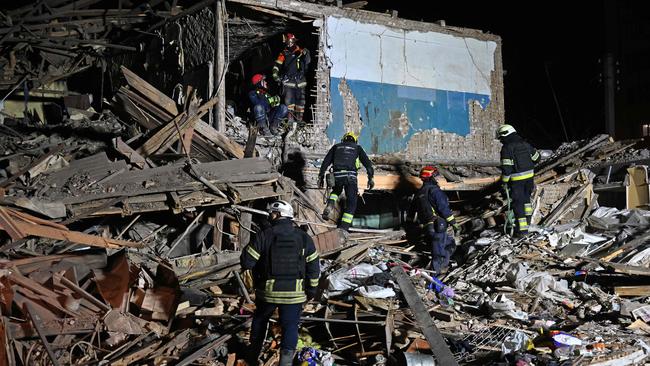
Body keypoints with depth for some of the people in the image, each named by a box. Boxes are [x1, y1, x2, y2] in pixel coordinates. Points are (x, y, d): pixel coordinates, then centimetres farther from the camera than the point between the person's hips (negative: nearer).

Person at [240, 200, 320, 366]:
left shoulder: (265, 235, -8)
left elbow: (247, 259, -6)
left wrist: (248, 270, 16)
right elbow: (313, 267, 3)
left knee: (260, 320, 22)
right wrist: (312, 289, 12)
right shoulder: (304, 238, 0)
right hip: (294, 293, 0)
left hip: (268, 290, 0)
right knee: (290, 325, 7)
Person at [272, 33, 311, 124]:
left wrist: (306, 54, -18)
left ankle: (299, 118, 15)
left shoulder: (300, 51, 5)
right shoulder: (284, 54, 4)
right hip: (288, 81, -2)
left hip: (300, 81, 2)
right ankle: (290, 117, -10)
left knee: (300, 99, 6)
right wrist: (275, 75, -12)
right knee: (289, 99, -11)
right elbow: (277, 66, 1)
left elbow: (307, 62, 0)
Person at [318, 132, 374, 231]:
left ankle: (330, 205, 3)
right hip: (350, 176, -2)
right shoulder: (357, 148, 22)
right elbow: (367, 162, 11)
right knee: (351, 203, 7)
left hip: (337, 175, 2)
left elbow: (326, 161, 16)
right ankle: (343, 228, -4)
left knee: (336, 191, 34)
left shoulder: (336, 146, 24)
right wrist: (370, 178, 8)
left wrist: (321, 176, 16)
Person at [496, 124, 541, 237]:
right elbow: (536, 158, 17)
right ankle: (527, 220, 40)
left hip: (517, 179, -7)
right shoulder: (525, 144, 7)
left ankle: (522, 228, 0)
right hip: (529, 175, 7)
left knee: (518, 202, 0)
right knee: (526, 197, 26)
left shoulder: (506, 148, -14)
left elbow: (506, 167, -18)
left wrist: (504, 182, -9)